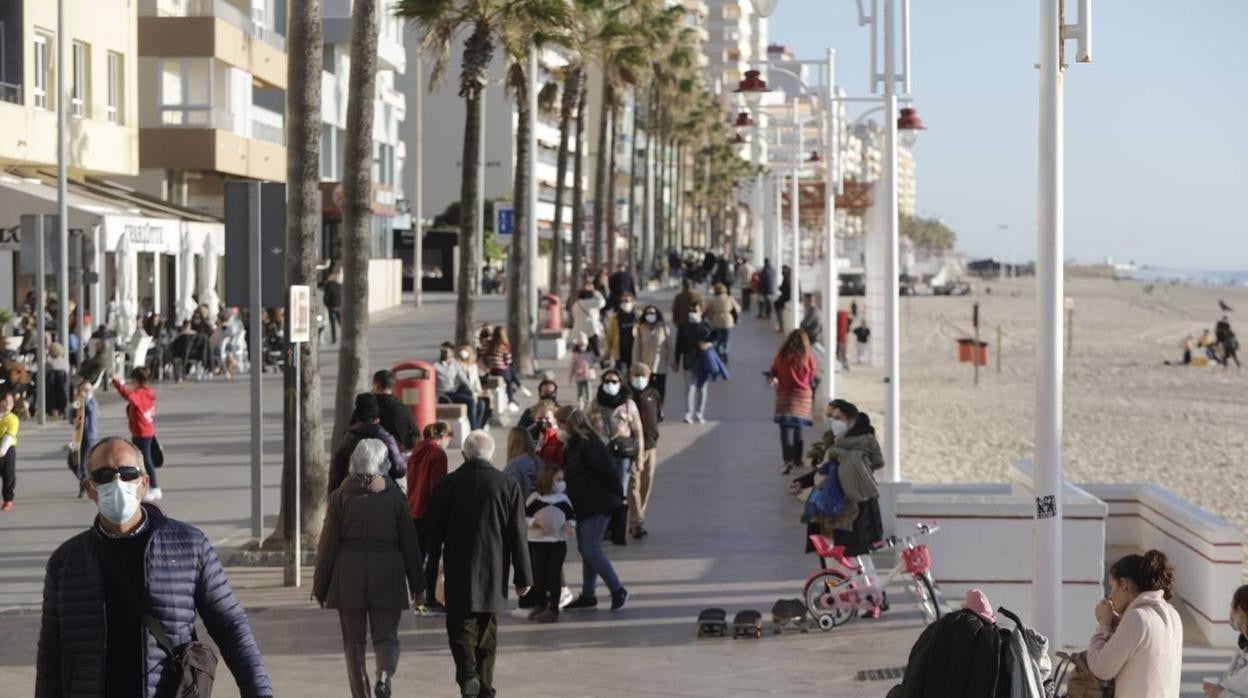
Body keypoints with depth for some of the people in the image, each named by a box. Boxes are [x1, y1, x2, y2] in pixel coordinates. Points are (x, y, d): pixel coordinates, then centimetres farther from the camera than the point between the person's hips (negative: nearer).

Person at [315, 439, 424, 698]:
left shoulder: (339, 497, -3)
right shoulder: (395, 497, -2)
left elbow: (328, 544, -2)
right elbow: (409, 543, 2)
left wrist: (320, 587, 5)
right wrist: (416, 584, 11)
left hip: (348, 578, 0)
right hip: (387, 576, 0)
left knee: (354, 640, 10)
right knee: (386, 636, 6)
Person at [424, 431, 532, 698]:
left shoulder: (448, 484, -4)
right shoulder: (507, 485, -2)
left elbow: (434, 532, 0)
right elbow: (517, 536, -2)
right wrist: (523, 576, 3)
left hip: (458, 573, -1)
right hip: (493, 575, 2)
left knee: (460, 626, 3)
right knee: (487, 631, 12)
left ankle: (467, 673, -21)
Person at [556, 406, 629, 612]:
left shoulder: (589, 442, -18)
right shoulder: (573, 444, 13)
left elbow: (608, 471, -20)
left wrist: (616, 497, -12)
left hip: (597, 506, -10)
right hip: (584, 506, 10)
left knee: (590, 549, -11)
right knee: (586, 550, 12)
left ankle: (618, 591, -3)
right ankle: (588, 596, 19)